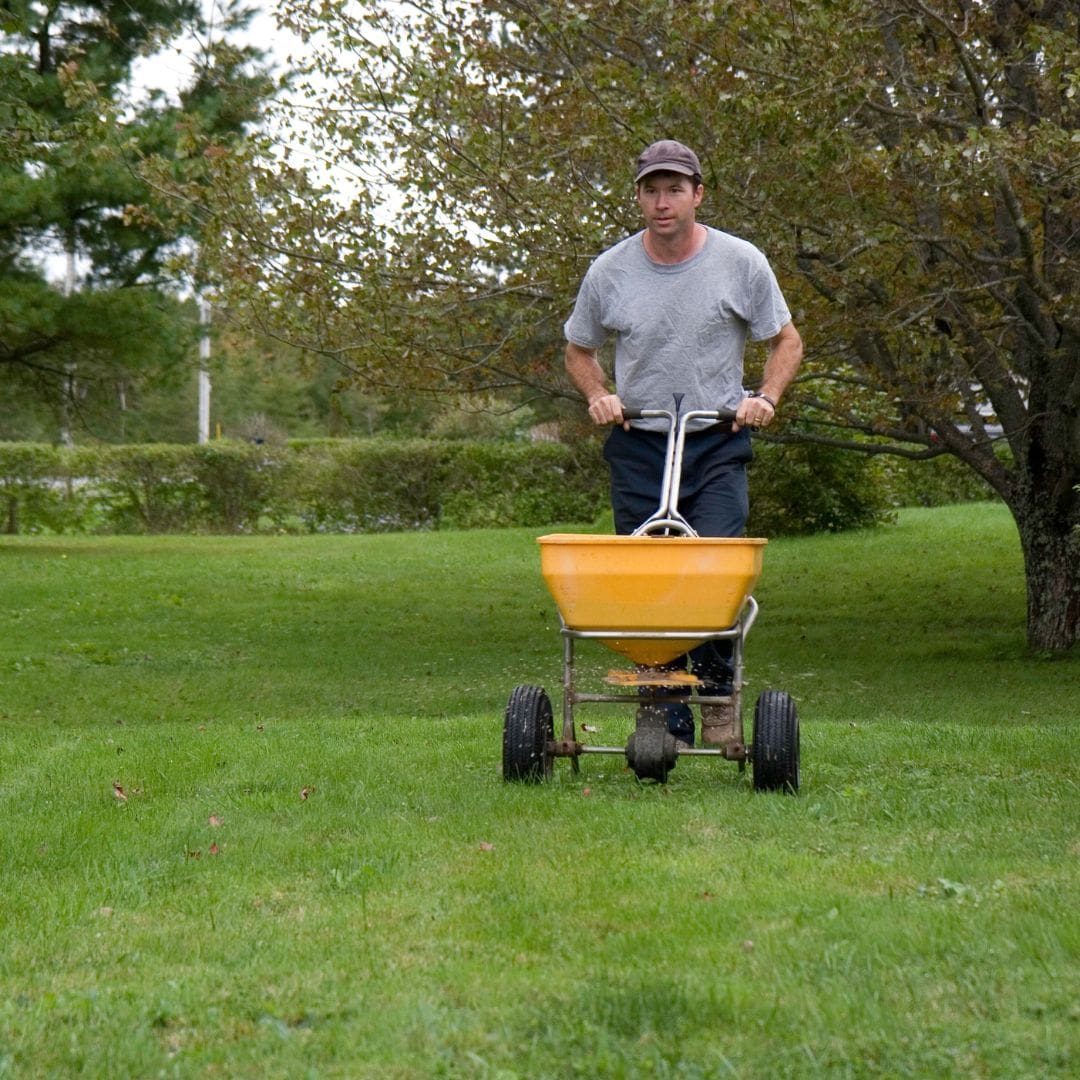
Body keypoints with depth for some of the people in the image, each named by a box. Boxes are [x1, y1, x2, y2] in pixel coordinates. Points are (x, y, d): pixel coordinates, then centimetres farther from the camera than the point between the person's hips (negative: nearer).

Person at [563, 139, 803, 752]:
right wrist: (599, 396, -2)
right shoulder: (610, 271, 2)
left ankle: (718, 692, 3)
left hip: (718, 446, -1)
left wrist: (766, 397, -7)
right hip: (638, 448, 2)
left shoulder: (741, 263, -1)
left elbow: (787, 340, 10)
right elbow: (578, 351, 18)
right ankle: (666, 721, 6)